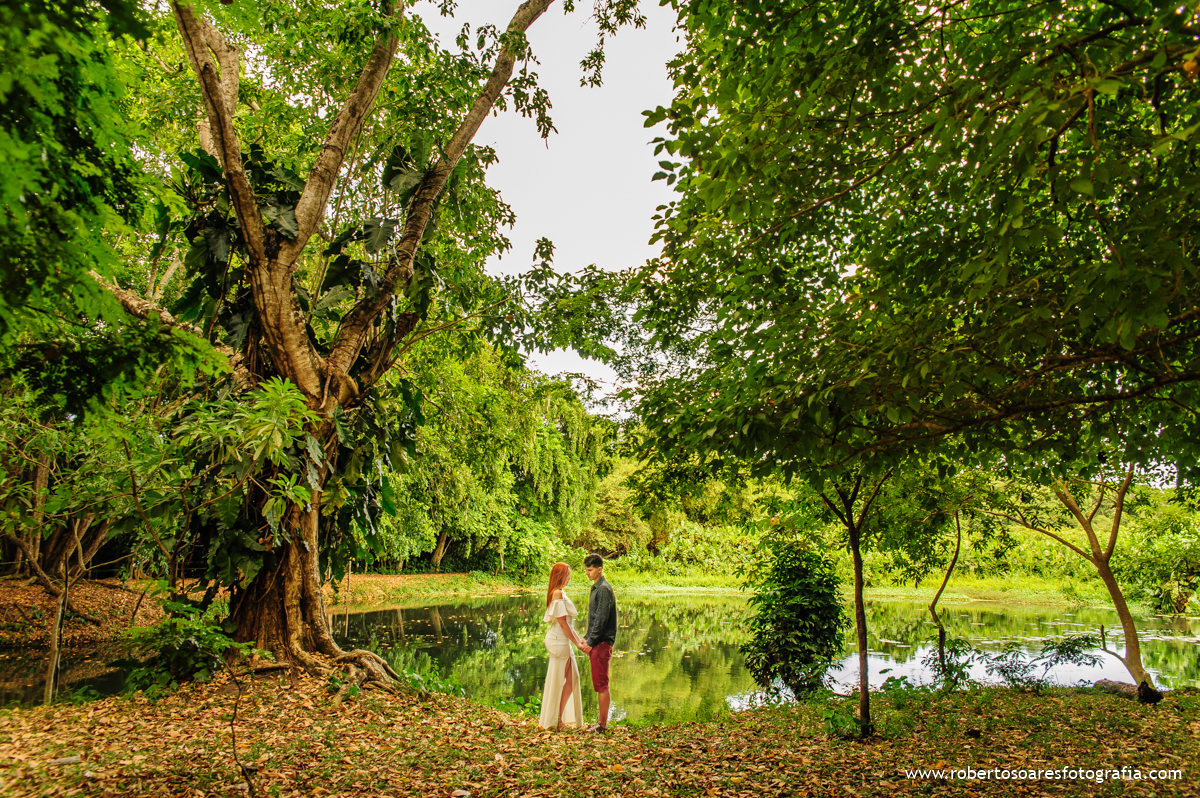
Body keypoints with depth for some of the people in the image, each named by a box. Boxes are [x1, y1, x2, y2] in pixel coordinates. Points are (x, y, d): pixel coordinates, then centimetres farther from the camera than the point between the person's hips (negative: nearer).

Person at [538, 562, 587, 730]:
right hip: (559, 641, -10)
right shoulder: (558, 593, -17)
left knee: (572, 678, 13)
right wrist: (576, 643, -13)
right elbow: (563, 623, -18)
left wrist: (579, 639, 14)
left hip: (560, 640, 10)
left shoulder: (559, 593, 13)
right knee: (558, 681, 1)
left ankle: (560, 718, 21)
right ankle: (554, 720, 13)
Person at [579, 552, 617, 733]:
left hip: (602, 643, -10)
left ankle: (602, 724, 3)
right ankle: (601, 720, 23)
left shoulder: (604, 589, -15)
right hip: (596, 643, 10)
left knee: (601, 684, -3)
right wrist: (586, 638, 16)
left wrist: (591, 642, -16)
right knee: (599, 684, 15)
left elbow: (601, 619, -19)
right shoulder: (596, 588, 15)